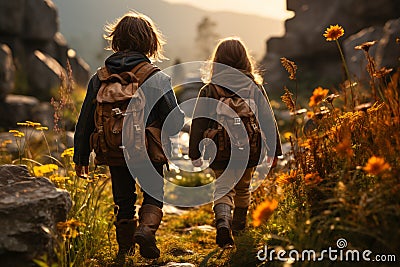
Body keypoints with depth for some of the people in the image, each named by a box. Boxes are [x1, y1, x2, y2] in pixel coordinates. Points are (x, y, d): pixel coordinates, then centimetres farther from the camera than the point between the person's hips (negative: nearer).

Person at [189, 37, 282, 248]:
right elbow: (268, 121, 3)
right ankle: (239, 228, 37)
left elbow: (198, 123, -2)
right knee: (243, 187, 21)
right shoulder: (255, 87, 2)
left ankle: (223, 222, -23)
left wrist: (195, 154, 4)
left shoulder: (209, 90, -1)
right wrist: (273, 151, 8)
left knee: (223, 188, 4)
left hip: (220, 152, -2)